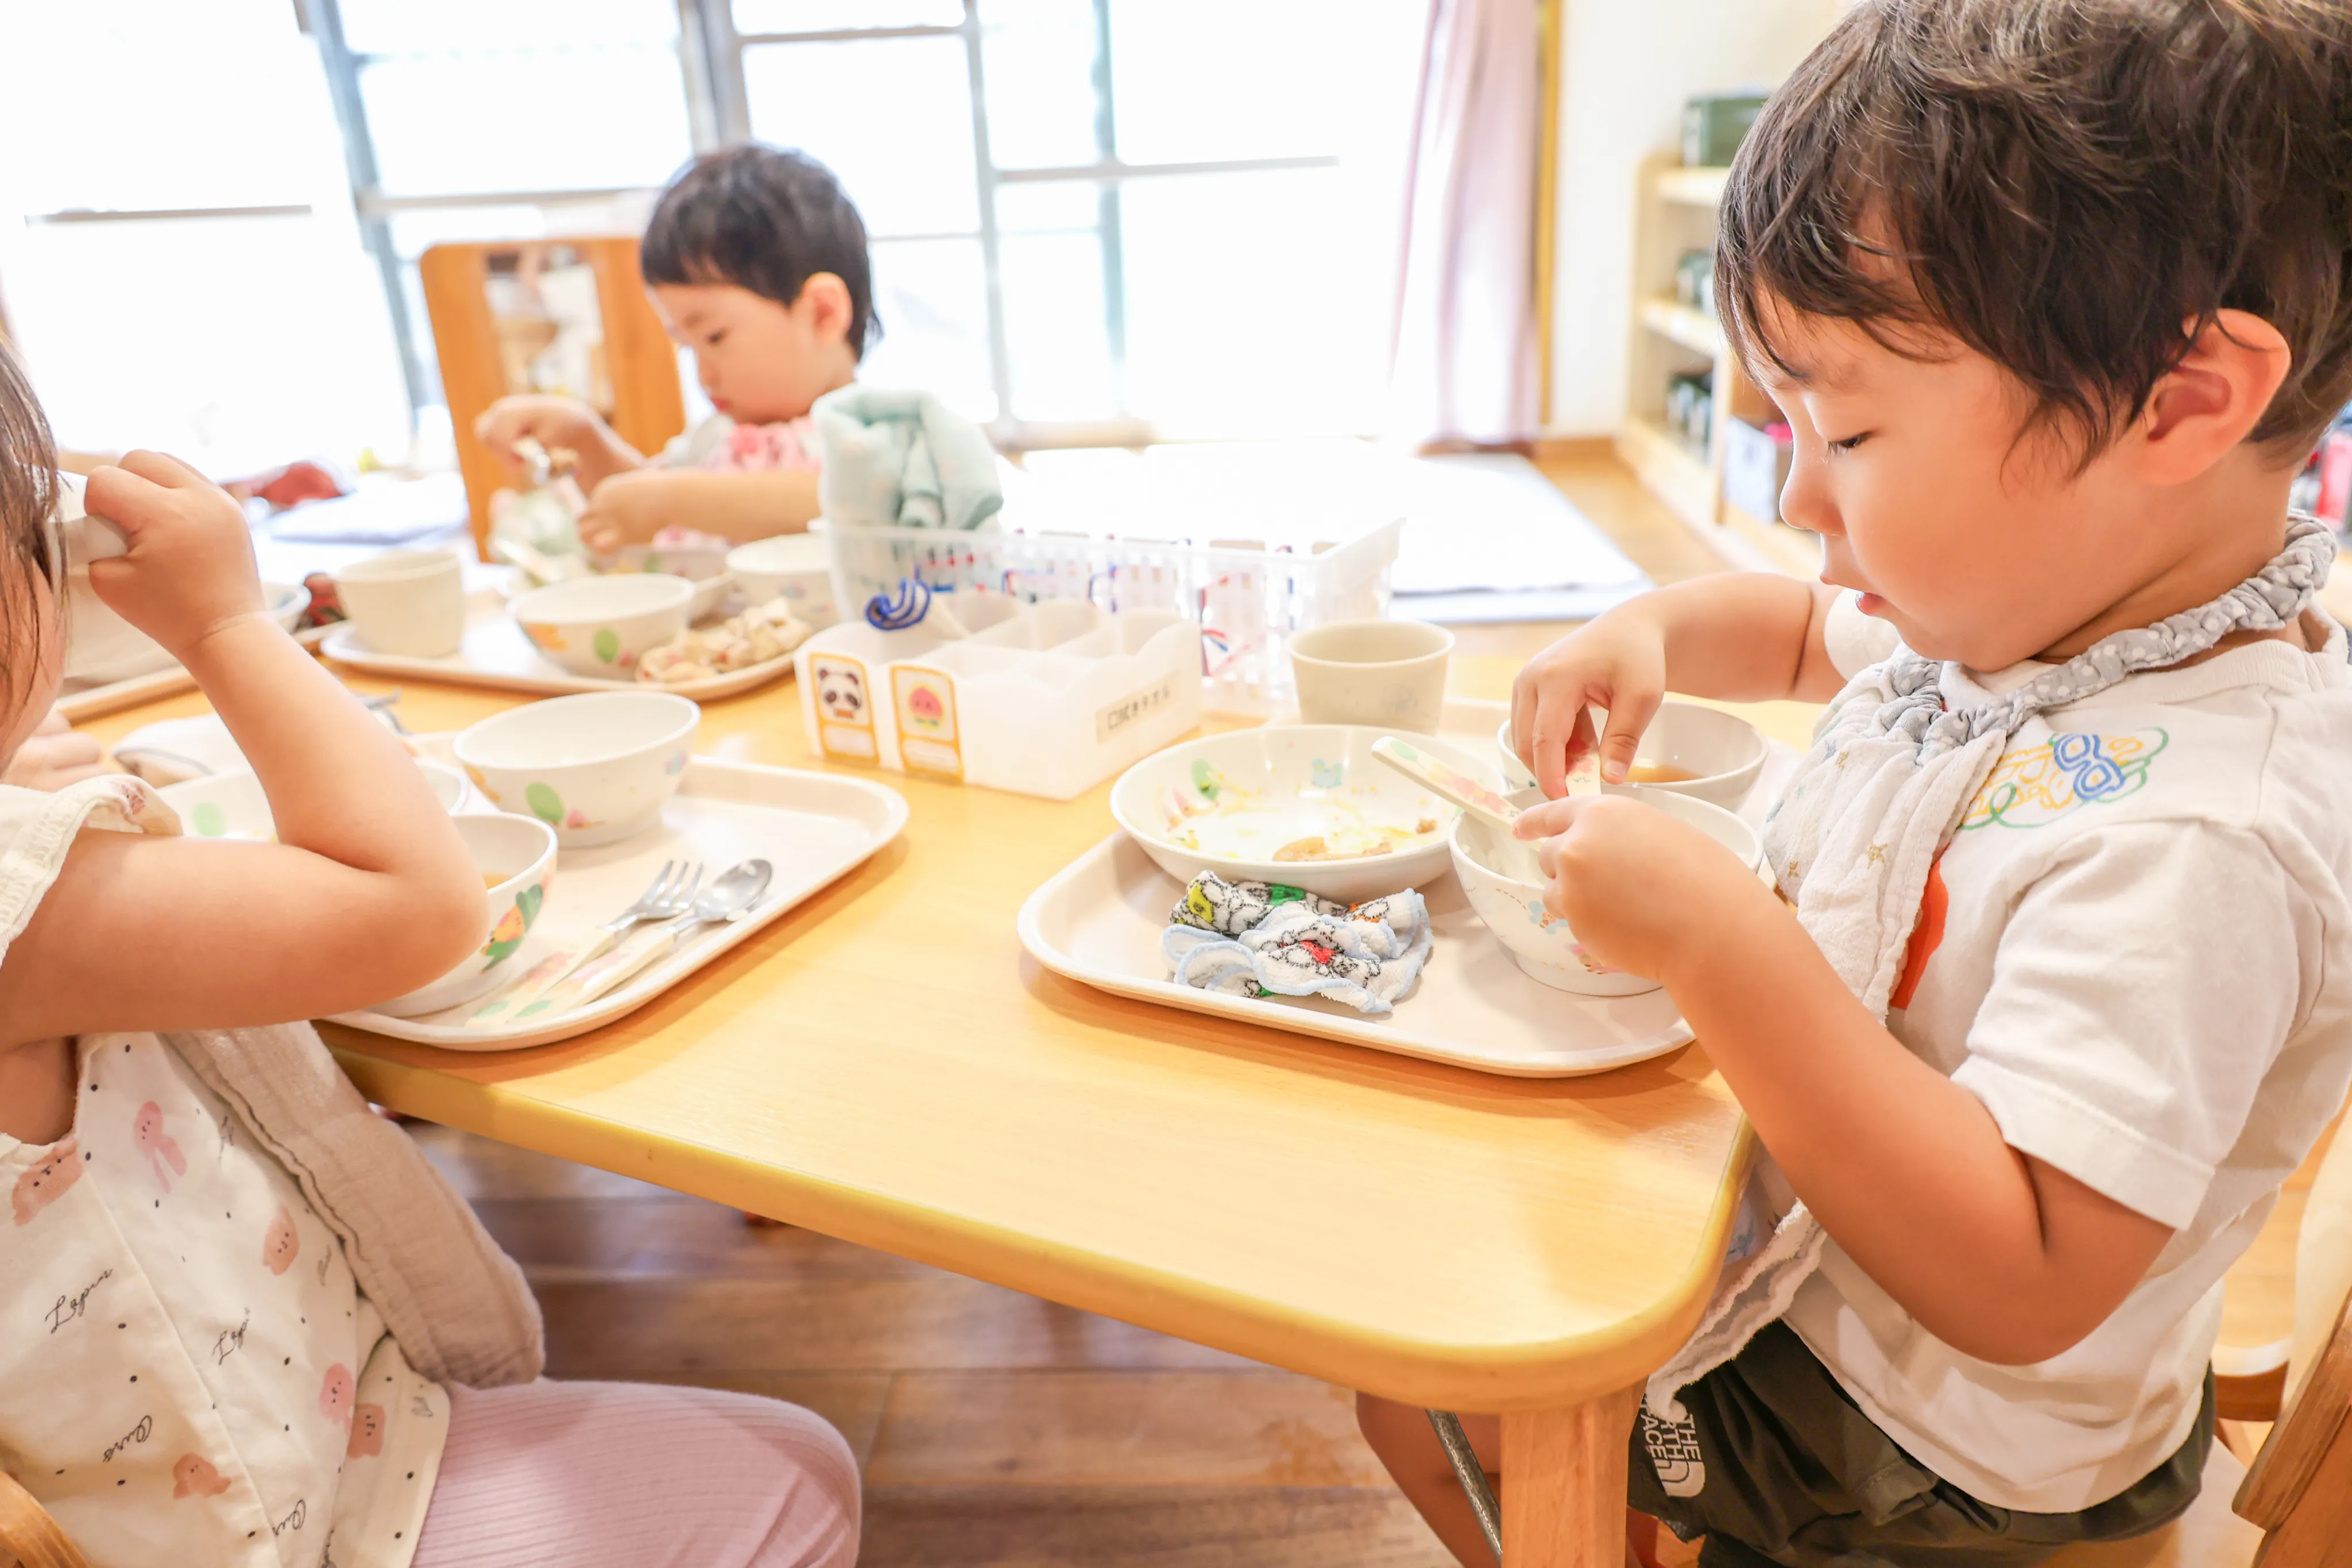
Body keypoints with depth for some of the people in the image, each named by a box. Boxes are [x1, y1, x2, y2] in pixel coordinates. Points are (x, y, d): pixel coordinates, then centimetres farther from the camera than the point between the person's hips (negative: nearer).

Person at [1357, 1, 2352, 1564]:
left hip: (1921, 1435, -8)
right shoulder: (2025, 609, -7)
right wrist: (1653, 629, -7)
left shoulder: (2197, 841, -35)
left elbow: (2017, 1287, -37)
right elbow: (1814, 633, 15)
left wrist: (1728, 946, -41)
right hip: (1800, 1212, 8)